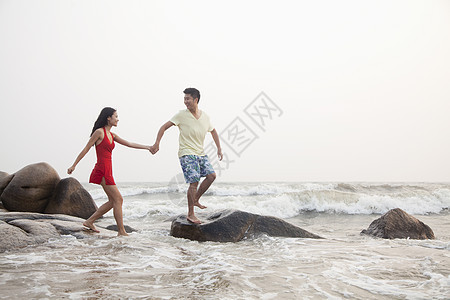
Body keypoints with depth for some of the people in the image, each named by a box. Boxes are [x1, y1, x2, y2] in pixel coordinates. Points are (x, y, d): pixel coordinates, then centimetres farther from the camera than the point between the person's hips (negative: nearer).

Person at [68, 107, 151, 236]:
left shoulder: (111, 135, 16)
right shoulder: (99, 132, -8)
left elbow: (129, 144, 17)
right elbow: (86, 149, -5)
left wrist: (147, 147, 14)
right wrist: (74, 165, -3)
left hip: (108, 171, 9)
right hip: (102, 170, -9)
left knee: (113, 201, 11)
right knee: (118, 199, -7)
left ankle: (89, 221, 19)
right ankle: (121, 231, -2)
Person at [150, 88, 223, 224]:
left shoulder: (205, 116, 6)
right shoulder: (182, 115, -7)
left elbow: (213, 131, 23)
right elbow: (164, 127, -4)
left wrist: (219, 148, 17)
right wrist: (156, 144, -14)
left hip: (201, 153, 6)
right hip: (187, 154, -5)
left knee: (211, 175, -7)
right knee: (194, 182, -13)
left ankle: (195, 200, 13)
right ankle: (190, 214, -2)